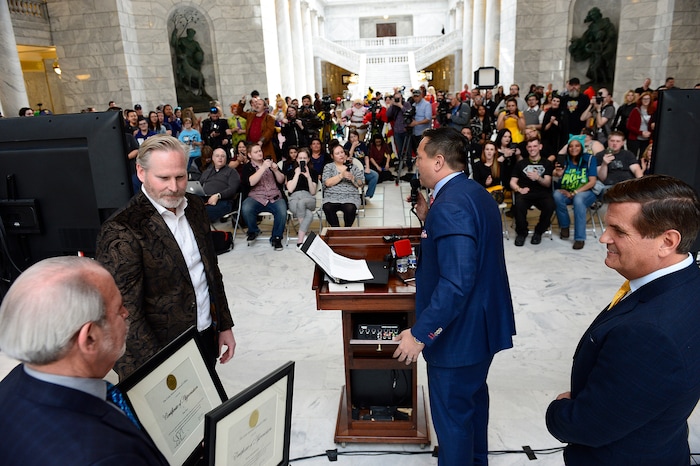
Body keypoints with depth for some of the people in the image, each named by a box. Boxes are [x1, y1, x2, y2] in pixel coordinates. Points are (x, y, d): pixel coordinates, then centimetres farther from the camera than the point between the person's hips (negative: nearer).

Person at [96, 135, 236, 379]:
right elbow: (126, 312, -18)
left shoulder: (195, 207, 2)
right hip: (163, 350, -6)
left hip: (208, 338, 6)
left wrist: (224, 325, 11)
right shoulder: (121, 230, -19)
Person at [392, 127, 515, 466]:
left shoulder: (450, 205, -26)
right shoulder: (474, 193, 6)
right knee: (473, 396, 27)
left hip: (459, 330, -11)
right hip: (482, 321, 11)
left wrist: (419, 333, -25)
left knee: (452, 413, 8)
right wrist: (428, 220, 7)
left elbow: (456, 282, -31)